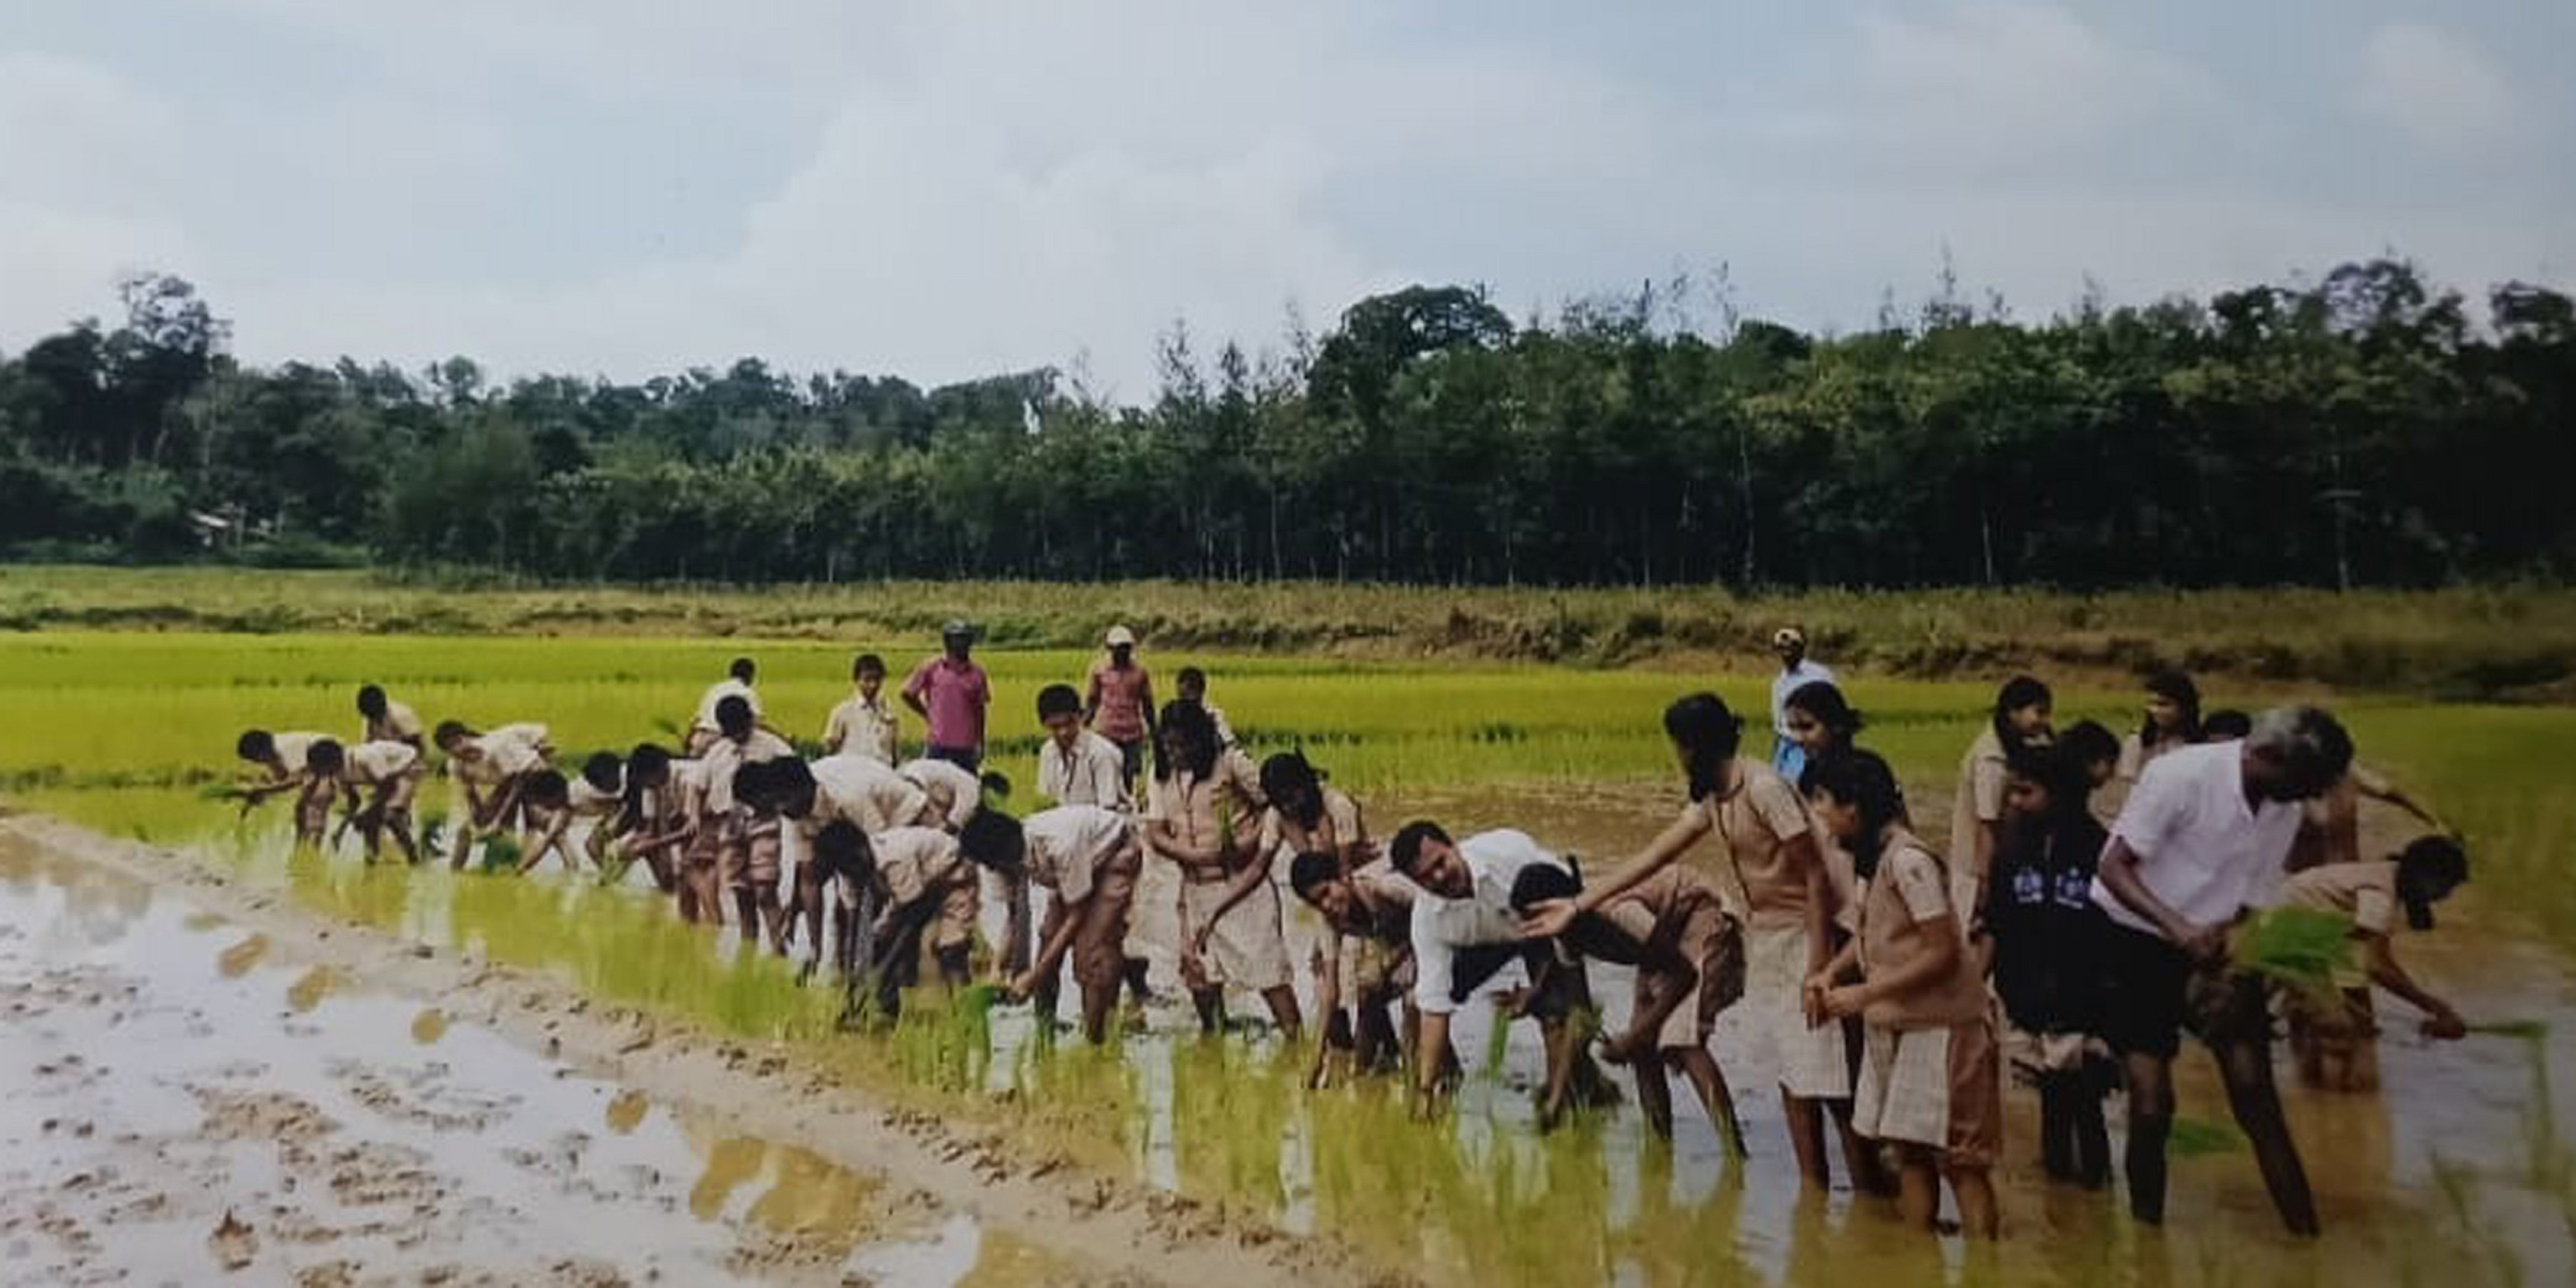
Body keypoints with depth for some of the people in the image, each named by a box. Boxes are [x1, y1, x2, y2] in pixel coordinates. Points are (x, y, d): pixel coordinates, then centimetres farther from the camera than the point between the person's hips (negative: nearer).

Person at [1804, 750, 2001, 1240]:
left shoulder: (1908, 860, -20)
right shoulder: (1873, 858, 7)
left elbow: (1942, 953, -21)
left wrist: (1864, 995, -19)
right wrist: (1831, 974, -1)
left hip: (1940, 1027, -9)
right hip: (1898, 1026, 9)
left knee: (1957, 1158, -3)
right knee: (1909, 1150, 12)